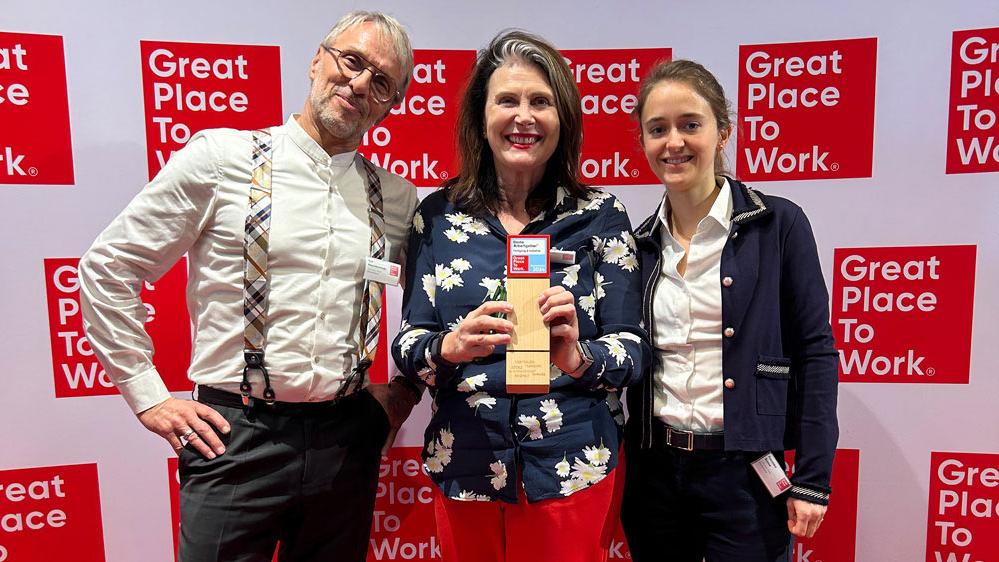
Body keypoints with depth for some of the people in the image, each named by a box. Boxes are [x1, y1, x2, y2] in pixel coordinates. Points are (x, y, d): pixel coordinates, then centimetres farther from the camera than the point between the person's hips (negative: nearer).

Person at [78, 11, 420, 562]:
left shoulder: (397, 198, 4)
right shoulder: (218, 158, -5)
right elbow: (107, 267, 0)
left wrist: (404, 390, 9)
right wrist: (149, 397, -2)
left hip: (348, 439, 4)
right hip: (236, 435, -3)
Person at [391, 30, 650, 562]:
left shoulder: (600, 216, -4)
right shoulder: (437, 214, -1)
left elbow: (633, 347, -4)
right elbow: (407, 342, -1)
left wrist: (578, 357, -25)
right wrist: (450, 347, -22)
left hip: (573, 469, -1)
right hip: (464, 468, 2)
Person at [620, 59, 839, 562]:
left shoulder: (778, 224, -6)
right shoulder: (641, 242, 4)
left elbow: (814, 352, -6)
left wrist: (811, 479, -8)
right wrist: (622, 478, 2)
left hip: (743, 470, -3)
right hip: (654, 469, 4)